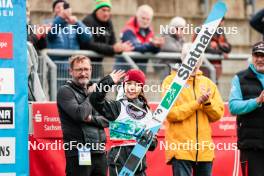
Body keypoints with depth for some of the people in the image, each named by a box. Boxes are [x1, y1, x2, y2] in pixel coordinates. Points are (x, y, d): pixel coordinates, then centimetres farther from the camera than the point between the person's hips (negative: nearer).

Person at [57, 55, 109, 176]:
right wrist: (90, 95, -4)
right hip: (79, 153, -7)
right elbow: (80, 114, -18)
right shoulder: (65, 91, -3)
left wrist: (91, 119, -9)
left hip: (99, 152, 7)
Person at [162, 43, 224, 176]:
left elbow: (218, 114, 10)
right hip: (181, 148, -4)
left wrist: (208, 102, -10)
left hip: (204, 149, 4)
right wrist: (198, 102, -13)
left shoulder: (208, 83, 14)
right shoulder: (172, 81, 1)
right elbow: (171, 113, -10)